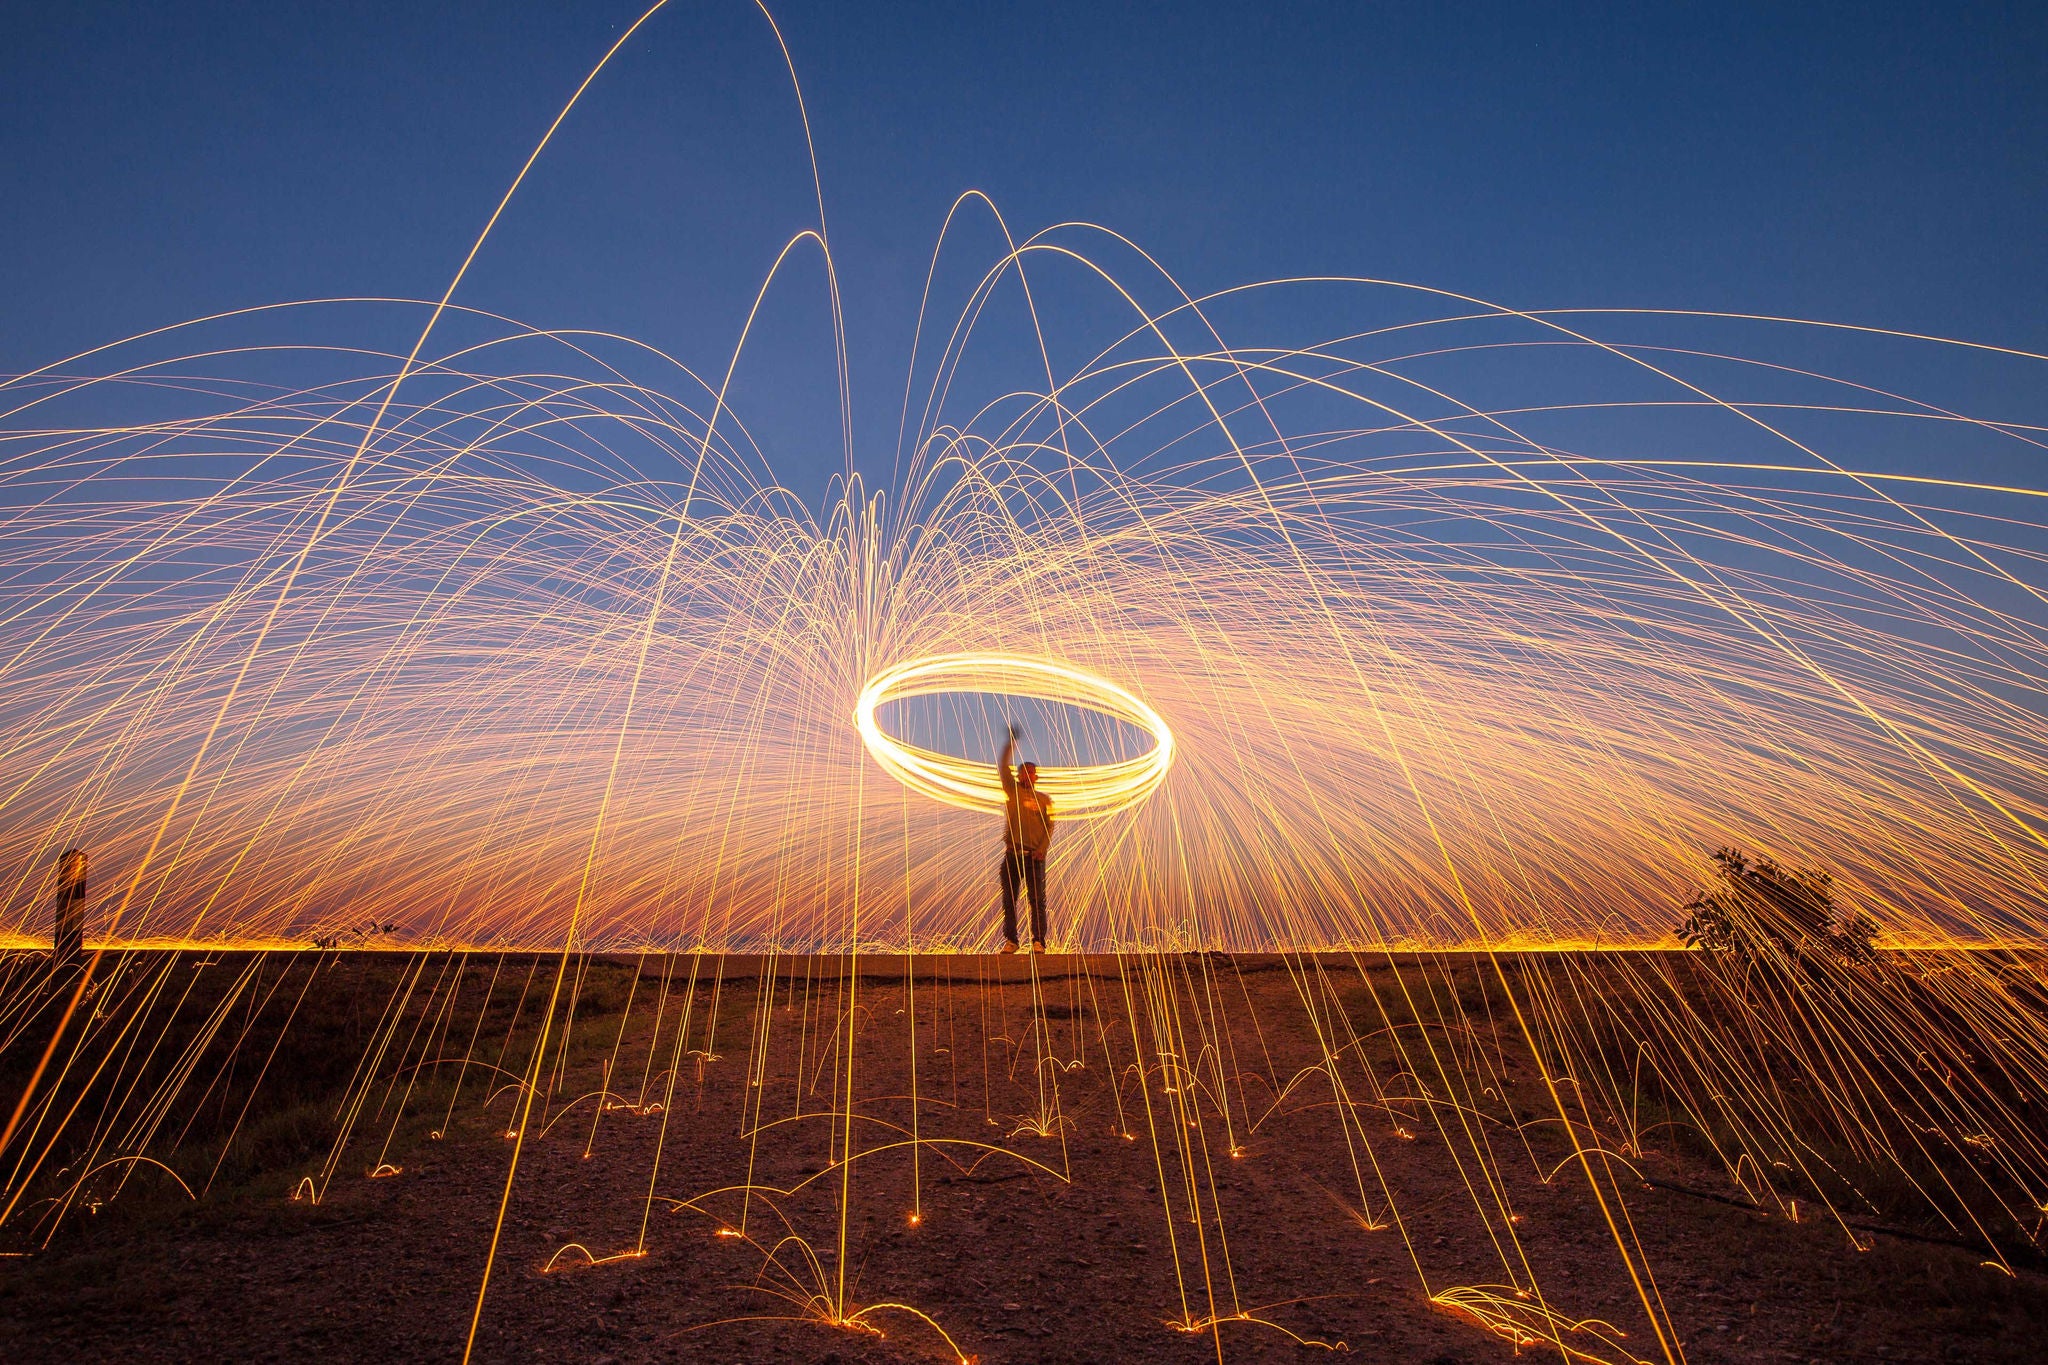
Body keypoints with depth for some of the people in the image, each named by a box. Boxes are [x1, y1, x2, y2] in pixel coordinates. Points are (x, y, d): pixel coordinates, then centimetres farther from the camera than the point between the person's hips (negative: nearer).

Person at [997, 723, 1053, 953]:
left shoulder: (1044, 799, 11)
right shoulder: (1012, 790, 11)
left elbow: (1049, 826, 4)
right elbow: (1002, 766, 2)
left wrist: (1042, 849, -9)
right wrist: (1011, 741, -2)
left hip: (1034, 855, -1)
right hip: (1012, 854, 1)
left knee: (1037, 899, -4)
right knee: (1009, 899, 1)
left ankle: (1038, 941, -2)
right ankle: (1010, 940, 6)